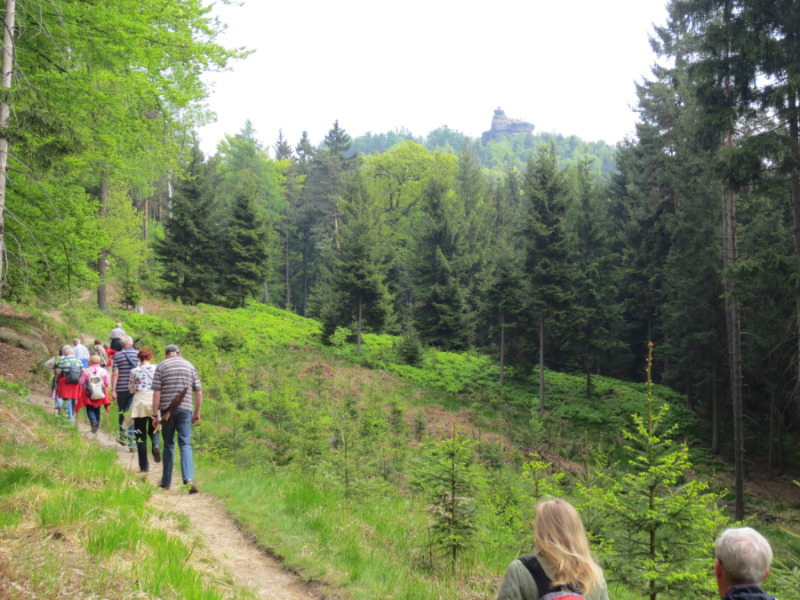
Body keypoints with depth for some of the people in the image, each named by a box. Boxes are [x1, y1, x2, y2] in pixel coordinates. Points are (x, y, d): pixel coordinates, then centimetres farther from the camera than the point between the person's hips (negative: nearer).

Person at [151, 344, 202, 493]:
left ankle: (166, 481, 19)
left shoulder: (161, 366, 3)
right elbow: (199, 392, 6)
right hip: (185, 409, 1)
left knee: (168, 445, 11)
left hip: (167, 409, 0)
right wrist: (197, 412, 14)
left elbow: (156, 393, -4)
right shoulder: (189, 366, 9)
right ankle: (188, 478, -19)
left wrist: (155, 415, -1)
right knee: (185, 444, 0)